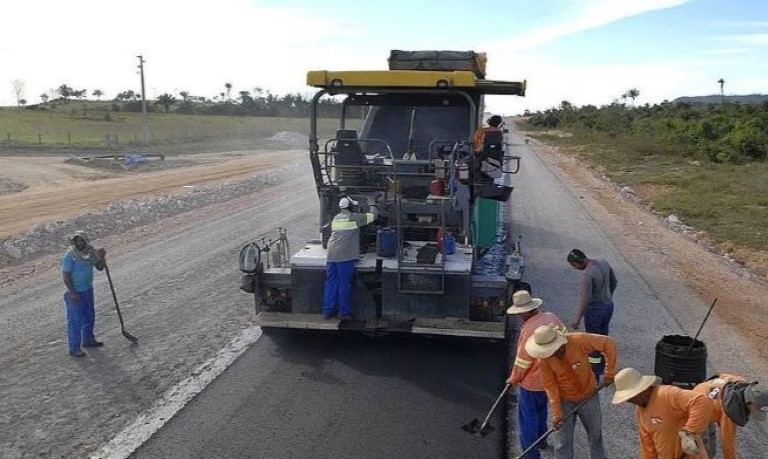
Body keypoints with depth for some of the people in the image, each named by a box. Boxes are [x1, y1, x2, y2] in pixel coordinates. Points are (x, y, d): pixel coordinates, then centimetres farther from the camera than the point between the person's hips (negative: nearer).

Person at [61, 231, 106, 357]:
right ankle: (74, 349, 7)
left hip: (88, 290, 7)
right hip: (75, 293, -7)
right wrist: (72, 292, -22)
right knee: (75, 320, -1)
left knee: (89, 317, 20)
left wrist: (102, 257, -13)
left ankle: (88, 340, 38)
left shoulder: (91, 252, 2)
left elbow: (100, 267, 7)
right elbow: (65, 275, -18)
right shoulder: (70, 255, -17)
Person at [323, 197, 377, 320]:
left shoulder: (335, 219, 18)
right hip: (345, 256, -6)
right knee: (344, 284, 1)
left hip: (331, 255, 6)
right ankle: (344, 312, 7)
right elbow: (372, 216, 8)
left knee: (331, 283, 11)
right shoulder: (354, 217, 0)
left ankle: (328, 310, 14)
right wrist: (372, 207, 31)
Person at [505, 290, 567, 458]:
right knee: (541, 410, 29)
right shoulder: (552, 317, -8)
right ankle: (541, 439, 47)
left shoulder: (529, 329, -28)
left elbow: (523, 361, -20)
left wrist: (513, 379, -3)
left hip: (532, 383, -8)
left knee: (528, 418, 7)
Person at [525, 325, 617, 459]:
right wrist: (556, 413, -15)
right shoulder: (543, 360, -22)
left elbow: (609, 343, -22)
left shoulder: (579, 341, -30)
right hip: (564, 401, 0)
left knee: (595, 438, 21)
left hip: (588, 398, 0)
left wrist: (609, 373, -18)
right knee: (562, 445, 5)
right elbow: (550, 387, -14)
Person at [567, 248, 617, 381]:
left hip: (595, 310, -8)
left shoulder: (587, 275, -29)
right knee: (603, 336, 24)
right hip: (608, 306, 8)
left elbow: (584, 300, -28)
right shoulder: (604, 263, -4)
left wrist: (576, 319, -20)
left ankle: (595, 375, 19)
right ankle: (602, 366, 40)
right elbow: (614, 282, 12)